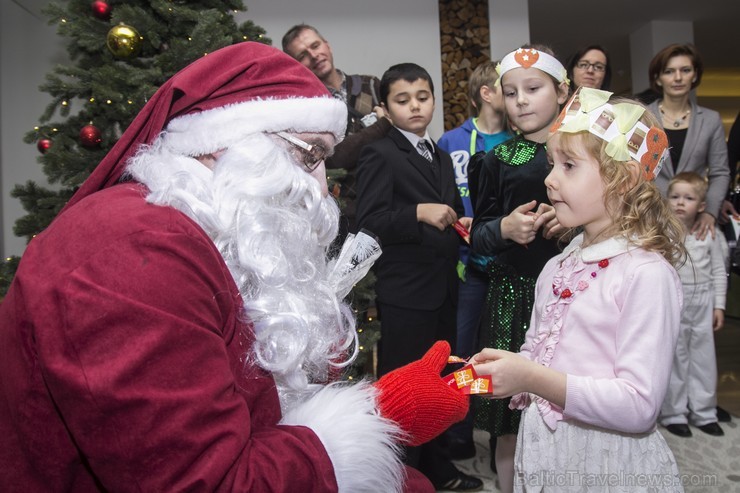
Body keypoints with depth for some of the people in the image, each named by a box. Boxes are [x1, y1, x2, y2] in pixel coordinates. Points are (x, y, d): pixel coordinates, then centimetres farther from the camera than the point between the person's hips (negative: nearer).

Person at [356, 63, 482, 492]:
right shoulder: (380, 155, -7)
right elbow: (369, 220, -18)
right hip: (405, 291, -8)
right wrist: (419, 213, -27)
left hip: (444, 287, 8)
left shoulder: (442, 158, 18)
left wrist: (462, 225, 6)